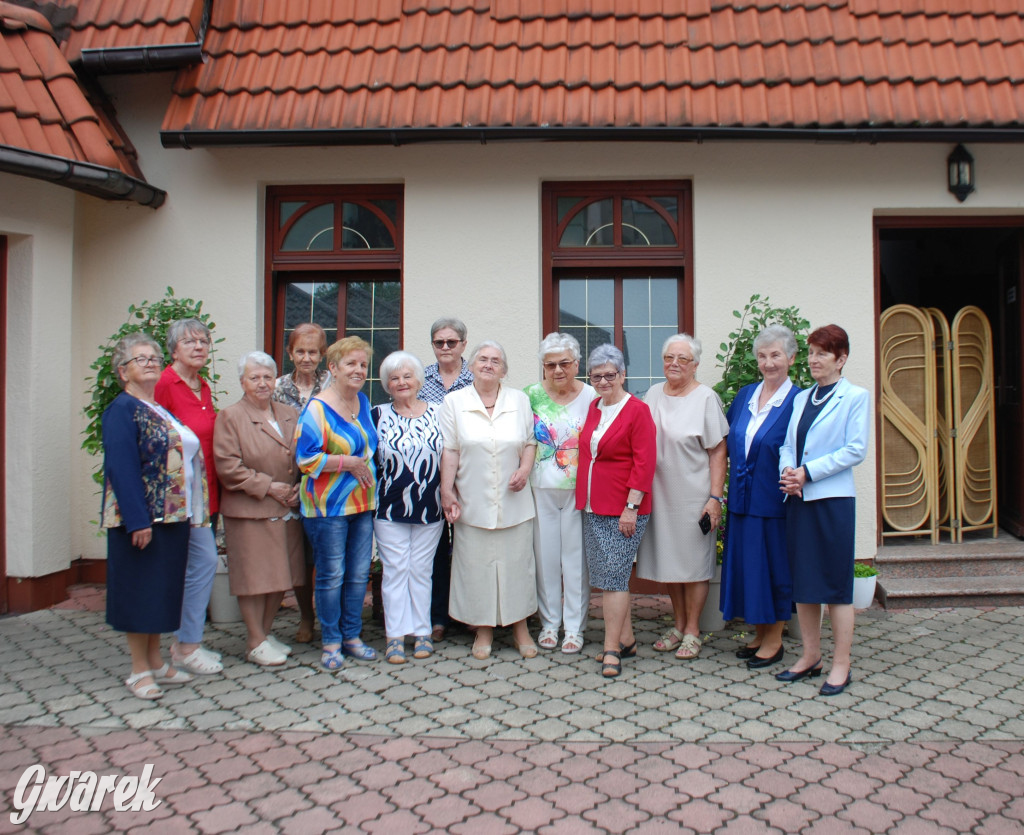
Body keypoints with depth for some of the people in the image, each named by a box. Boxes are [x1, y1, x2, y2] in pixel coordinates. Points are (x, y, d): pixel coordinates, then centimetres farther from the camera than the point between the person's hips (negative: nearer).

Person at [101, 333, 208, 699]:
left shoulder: (163, 409, 16)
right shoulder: (122, 410, -8)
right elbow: (122, 468, -17)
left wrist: (192, 513, 11)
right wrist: (138, 520, -23)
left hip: (173, 516, 8)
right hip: (142, 517, -8)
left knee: (163, 589, 14)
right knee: (141, 589, 2)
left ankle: (156, 661, 25)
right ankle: (139, 670, 13)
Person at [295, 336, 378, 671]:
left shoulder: (363, 402, 10)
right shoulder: (317, 408, -12)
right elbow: (306, 458, -17)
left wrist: (365, 464, 9)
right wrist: (349, 462, -16)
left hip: (363, 502, 7)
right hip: (328, 504, -6)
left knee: (359, 573, 11)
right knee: (332, 575, 2)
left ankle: (352, 636, 25)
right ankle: (331, 642, 17)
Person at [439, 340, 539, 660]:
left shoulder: (520, 400, 7)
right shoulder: (454, 402, 2)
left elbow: (531, 441, 10)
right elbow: (449, 451, 0)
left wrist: (525, 470, -7)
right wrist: (447, 492, -5)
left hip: (514, 502, 1)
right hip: (473, 502, -1)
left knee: (517, 562, 6)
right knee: (477, 564, 5)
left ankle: (520, 625, 22)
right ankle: (484, 629, 20)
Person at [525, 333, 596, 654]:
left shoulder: (591, 396, 0)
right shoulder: (531, 395, 3)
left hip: (579, 489, -1)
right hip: (541, 488, 1)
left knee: (576, 558, 4)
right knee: (545, 555, 8)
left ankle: (575, 627, 17)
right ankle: (549, 623, 23)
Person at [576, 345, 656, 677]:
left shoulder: (637, 410, -9)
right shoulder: (592, 408, 12)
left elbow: (644, 462, -13)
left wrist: (631, 506, -17)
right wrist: (584, 499, 14)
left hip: (623, 511, -7)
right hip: (593, 508, 7)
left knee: (613, 576, -6)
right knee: (607, 577, 12)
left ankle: (612, 650, 4)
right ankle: (626, 639, 25)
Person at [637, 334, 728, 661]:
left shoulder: (706, 398, -7)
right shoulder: (653, 394, 8)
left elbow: (718, 452, -9)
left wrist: (715, 498, -15)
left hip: (693, 496, -5)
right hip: (659, 494, 5)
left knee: (694, 562, 4)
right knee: (668, 559, 12)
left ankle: (692, 631, 17)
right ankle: (678, 624, 27)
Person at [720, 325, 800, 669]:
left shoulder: (798, 401, -9)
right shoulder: (744, 395, 9)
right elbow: (729, 442, 16)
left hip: (774, 499, -6)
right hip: (743, 498, 6)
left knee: (774, 565, 4)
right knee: (746, 564, 12)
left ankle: (774, 640, 19)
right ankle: (759, 634, 27)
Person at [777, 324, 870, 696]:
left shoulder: (856, 397, -3)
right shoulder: (802, 398, 14)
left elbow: (855, 450, -11)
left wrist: (808, 472, -15)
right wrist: (787, 470, -7)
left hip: (833, 498, -6)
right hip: (797, 498, 6)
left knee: (836, 583, 1)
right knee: (802, 581, 10)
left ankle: (841, 665, 12)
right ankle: (810, 656, 23)